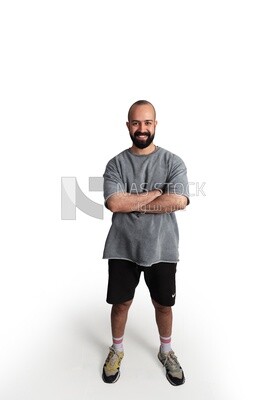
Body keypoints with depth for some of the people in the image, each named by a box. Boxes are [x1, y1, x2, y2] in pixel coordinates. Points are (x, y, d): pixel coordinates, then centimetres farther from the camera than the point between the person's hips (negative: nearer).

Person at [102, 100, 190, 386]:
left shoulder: (173, 162, -4)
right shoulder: (116, 164, -2)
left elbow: (178, 201, -19)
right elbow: (114, 203, -17)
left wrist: (132, 203, -16)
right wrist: (157, 193, -15)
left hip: (161, 249, 0)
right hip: (123, 247, 1)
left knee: (163, 304, 18)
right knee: (121, 302, 17)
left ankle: (166, 352, 46)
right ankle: (116, 350, 46)